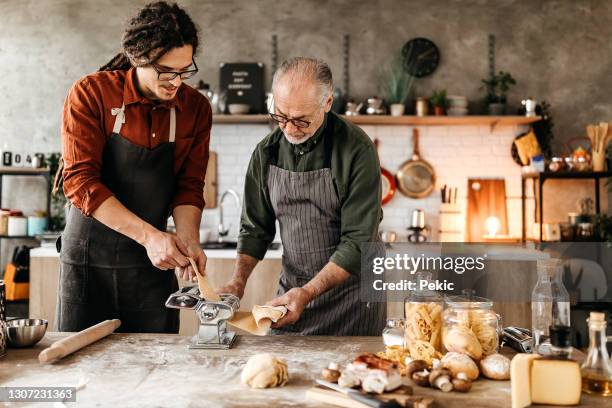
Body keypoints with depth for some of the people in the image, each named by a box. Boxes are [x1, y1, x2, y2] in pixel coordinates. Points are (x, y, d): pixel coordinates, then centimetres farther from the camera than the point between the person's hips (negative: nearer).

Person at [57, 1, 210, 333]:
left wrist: (188, 240, -19)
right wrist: (148, 235, -26)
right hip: (87, 257, -2)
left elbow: (189, 186, 0)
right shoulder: (90, 94, -12)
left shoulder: (196, 108, -2)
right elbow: (80, 180, -18)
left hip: (153, 262, 2)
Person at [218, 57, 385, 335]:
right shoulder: (266, 152, -2)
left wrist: (308, 292, -23)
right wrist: (238, 281, -8)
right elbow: (255, 228, 6)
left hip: (350, 296, -4)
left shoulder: (357, 150, -17)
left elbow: (358, 241, -19)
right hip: (290, 292, 4)